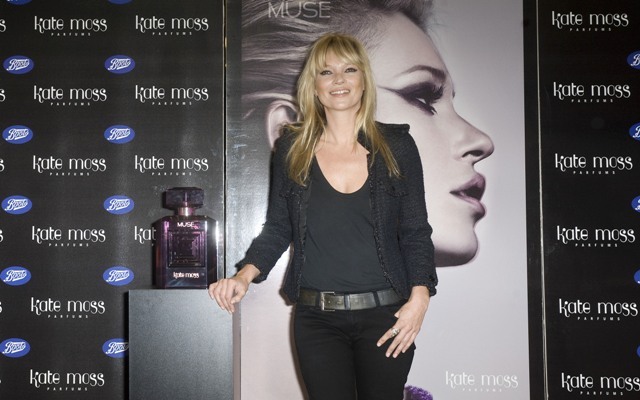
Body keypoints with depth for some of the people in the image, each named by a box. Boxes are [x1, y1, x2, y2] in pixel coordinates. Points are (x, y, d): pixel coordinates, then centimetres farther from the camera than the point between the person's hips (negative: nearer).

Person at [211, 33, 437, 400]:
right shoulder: (292, 148, 5)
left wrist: (419, 297, -9)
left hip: (384, 314, 0)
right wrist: (244, 276, -6)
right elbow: (278, 228, 9)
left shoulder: (396, 145, 2)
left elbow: (416, 232, 3)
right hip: (316, 317, 1)